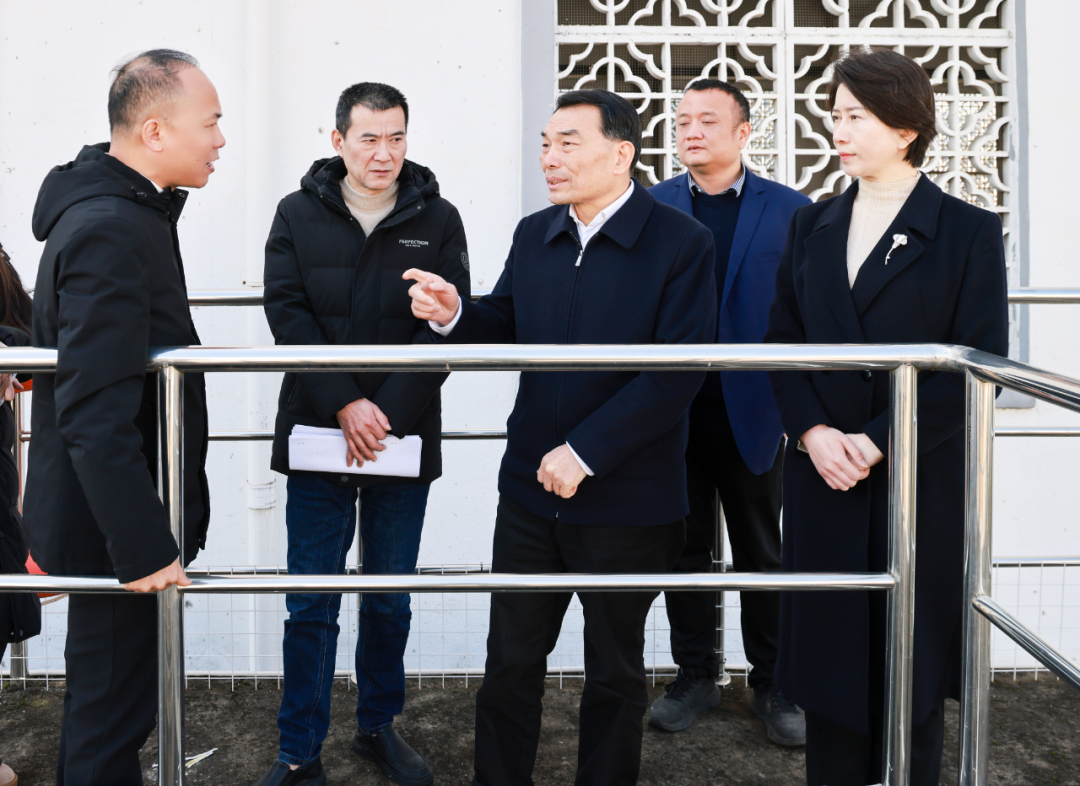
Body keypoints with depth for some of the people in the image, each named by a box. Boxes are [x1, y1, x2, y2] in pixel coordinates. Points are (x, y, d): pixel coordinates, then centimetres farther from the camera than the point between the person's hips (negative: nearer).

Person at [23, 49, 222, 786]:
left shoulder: (126, 209, 8)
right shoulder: (109, 230, -24)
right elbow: (95, 413, -28)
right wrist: (144, 546, -25)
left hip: (118, 515, 10)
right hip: (113, 527, -10)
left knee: (103, 693, 25)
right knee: (114, 713, 6)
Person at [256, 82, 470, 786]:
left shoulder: (438, 219, 2)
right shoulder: (300, 214, 2)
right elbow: (288, 314, -5)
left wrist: (386, 413, -15)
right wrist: (345, 404, -16)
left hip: (406, 437, 1)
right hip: (317, 435, -1)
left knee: (391, 597, 13)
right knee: (312, 603, 4)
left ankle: (379, 727, 31)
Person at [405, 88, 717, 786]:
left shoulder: (682, 243, -12)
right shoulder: (533, 235, 7)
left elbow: (678, 372, -19)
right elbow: (507, 331, 11)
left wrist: (585, 453, -21)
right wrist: (455, 314, -12)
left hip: (625, 502, -4)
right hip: (530, 492, 5)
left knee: (615, 672, 15)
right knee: (510, 662, 14)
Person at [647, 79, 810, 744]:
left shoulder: (789, 210, 0)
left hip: (753, 410, -1)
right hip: (672, 412, 2)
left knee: (763, 556, 10)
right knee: (686, 551, 12)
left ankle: (774, 685, 24)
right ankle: (695, 676, 27)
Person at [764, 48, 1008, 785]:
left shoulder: (968, 231, -3)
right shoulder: (812, 225, 10)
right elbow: (782, 340, 7)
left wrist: (878, 443, -16)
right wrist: (813, 433, -9)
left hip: (919, 482, -3)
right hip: (823, 479, 4)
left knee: (911, 665, 7)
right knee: (828, 654, 9)